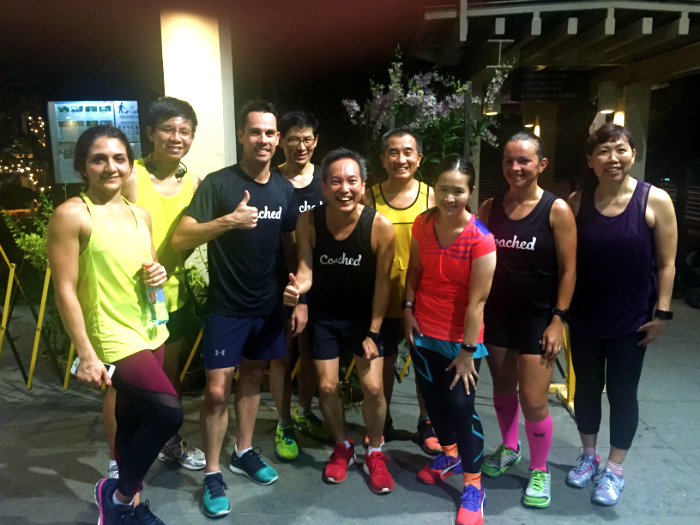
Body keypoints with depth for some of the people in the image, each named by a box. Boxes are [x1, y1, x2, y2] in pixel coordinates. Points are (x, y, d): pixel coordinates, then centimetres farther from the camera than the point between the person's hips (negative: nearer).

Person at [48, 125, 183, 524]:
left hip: (150, 332, 7)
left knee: (133, 421, 16)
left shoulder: (141, 215, 8)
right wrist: (87, 355, -16)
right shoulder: (72, 215, -11)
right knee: (169, 412, -16)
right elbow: (65, 290, -13)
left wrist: (159, 274, -5)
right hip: (113, 338, -6)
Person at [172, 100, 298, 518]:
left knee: (252, 376, 17)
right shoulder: (218, 183, -12)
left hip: (268, 304, 5)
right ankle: (212, 474, 15)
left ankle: (244, 453, 35)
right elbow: (181, 240, -20)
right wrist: (228, 221, -34)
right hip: (226, 307, -4)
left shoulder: (284, 189, 3)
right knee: (218, 390, -3)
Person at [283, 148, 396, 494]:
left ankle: (375, 453, 23)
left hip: (363, 315, -1)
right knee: (327, 386, 5)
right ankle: (343, 446, 32)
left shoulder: (380, 226, -23)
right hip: (323, 315, 2)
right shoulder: (308, 222, -19)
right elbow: (306, 271, -15)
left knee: (373, 387, -3)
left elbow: (382, 282, -15)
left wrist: (373, 332, -11)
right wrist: (296, 289, -40)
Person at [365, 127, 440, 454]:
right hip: (384, 294, 0)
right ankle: (382, 421, 36)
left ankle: (426, 423, 35)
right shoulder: (370, 197, -6)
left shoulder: (431, 195, -4)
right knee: (384, 360, 15)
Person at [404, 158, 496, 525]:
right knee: (432, 397, 18)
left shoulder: (481, 240, -21)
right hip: (423, 330, 5)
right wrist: (408, 308, -1)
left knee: (461, 405, -1)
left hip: (460, 337, -5)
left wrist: (467, 351, -17)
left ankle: (473, 485, 18)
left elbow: (477, 300, -20)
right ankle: (449, 454, 43)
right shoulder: (423, 223, -6)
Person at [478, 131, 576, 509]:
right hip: (497, 315, 4)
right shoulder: (490, 207, 1)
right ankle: (509, 448, 41)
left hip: (538, 318, -4)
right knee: (502, 388, 17)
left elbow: (568, 269, -7)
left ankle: (540, 471, 23)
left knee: (533, 401, 0)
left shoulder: (557, 210, -9)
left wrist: (558, 320, -11)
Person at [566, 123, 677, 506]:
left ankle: (614, 470, 29)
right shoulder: (577, 201, -3)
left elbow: (666, 264, -5)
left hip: (631, 320, -2)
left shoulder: (655, 201, -9)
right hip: (584, 318, 2)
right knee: (586, 389, 14)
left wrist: (661, 313, -8)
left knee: (622, 394, 9)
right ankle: (588, 457, 36)